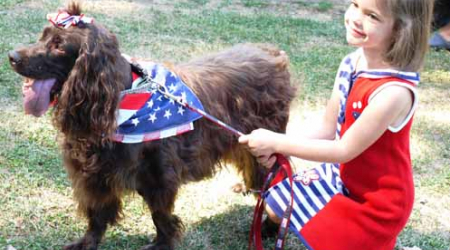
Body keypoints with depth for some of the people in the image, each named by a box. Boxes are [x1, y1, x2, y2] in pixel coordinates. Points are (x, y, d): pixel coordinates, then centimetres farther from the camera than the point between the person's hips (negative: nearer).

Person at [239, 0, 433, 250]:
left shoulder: (395, 91, -33)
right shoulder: (351, 64, -9)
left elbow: (345, 150, -26)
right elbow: (327, 130, -1)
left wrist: (276, 142, -23)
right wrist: (278, 149, -17)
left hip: (378, 200, -8)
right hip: (343, 175, 8)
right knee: (276, 206, 16)